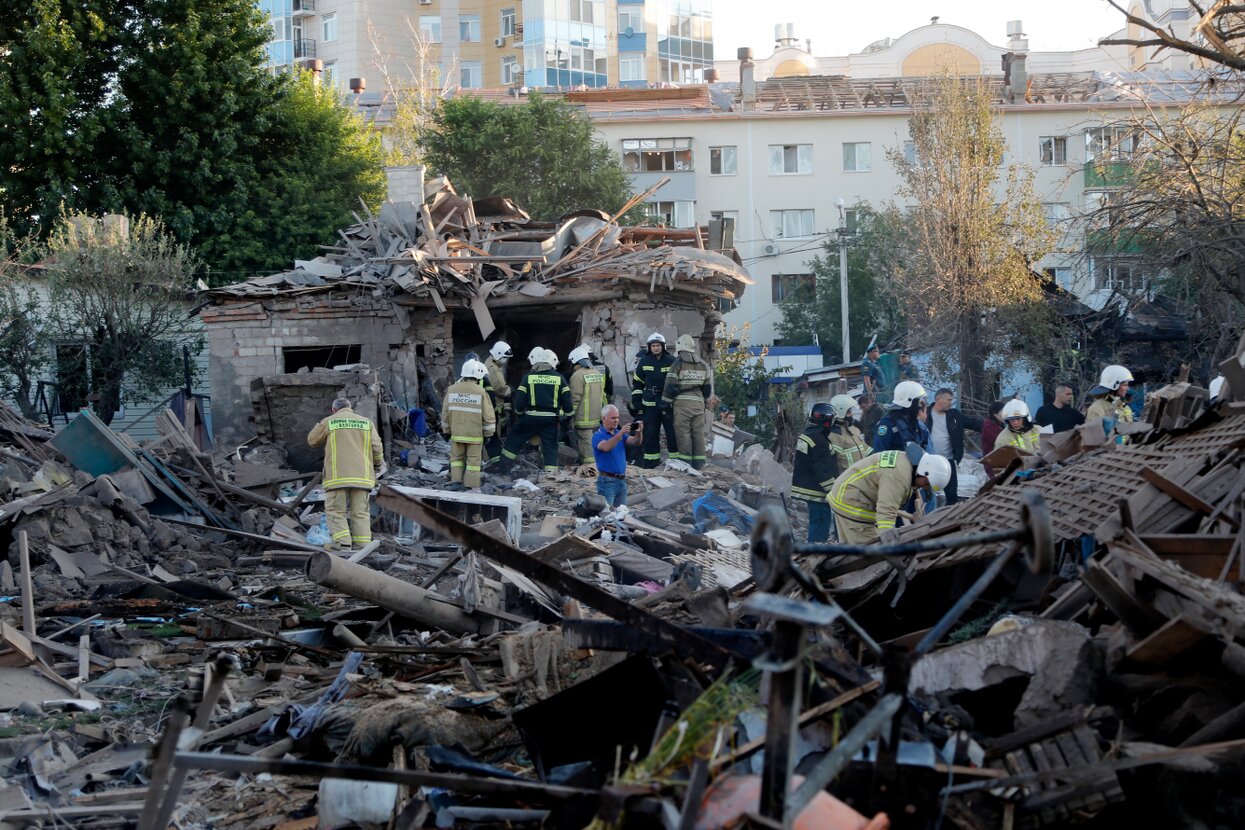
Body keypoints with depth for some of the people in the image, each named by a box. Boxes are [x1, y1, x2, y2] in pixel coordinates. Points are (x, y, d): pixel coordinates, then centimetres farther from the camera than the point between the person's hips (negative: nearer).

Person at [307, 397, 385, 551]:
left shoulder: (329, 422, 4)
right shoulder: (366, 422, 11)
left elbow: (312, 440, 15)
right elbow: (376, 447, 5)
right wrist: (378, 464, 22)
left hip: (337, 476, -3)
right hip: (361, 475, 3)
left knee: (335, 511, 1)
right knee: (360, 512, 6)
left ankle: (342, 543, -14)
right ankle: (362, 546, -1)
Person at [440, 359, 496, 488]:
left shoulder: (452, 390, 2)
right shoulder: (481, 392, -9)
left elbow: (445, 414, 9)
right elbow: (488, 416, -7)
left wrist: (447, 431, 20)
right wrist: (489, 433, 6)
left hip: (456, 434, 3)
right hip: (474, 434, -3)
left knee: (456, 459, 14)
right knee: (473, 462, 3)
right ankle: (471, 487, 4)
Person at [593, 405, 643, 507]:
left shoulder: (619, 433, 14)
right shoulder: (598, 436, -7)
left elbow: (635, 441, -1)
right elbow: (606, 447, -28)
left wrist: (639, 432, -23)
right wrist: (620, 434, -39)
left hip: (622, 480, 7)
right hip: (607, 481, -7)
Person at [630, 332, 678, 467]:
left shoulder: (671, 361, -2)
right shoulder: (644, 361, 6)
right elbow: (637, 382, 13)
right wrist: (636, 399, 7)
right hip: (650, 403, 2)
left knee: (672, 431, 0)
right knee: (650, 432, 5)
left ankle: (675, 457, 7)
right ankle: (651, 457, 12)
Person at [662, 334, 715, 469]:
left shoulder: (678, 364, -6)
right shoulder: (703, 365, 11)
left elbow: (671, 387, -8)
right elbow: (707, 386, 15)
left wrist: (665, 403, -1)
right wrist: (706, 399, 28)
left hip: (682, 403, -5)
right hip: (698, 402, 5)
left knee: (683, 432, 0)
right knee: (698, 432, 9)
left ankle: (685, 461, 0)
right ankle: (698, 462, 12)